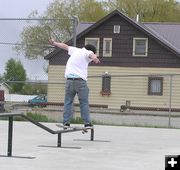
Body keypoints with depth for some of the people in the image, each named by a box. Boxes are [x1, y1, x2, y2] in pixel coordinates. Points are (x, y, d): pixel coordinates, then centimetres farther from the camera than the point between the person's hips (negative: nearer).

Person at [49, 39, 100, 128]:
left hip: (69, 80, 4)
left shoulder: (75, 50, 18)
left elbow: (64, 46, 32)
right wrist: (95, 58, -42)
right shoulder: (87, 52, 3)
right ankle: (87, 123, -5)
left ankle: (66, 122, 2)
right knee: (84, 103, -1)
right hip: (80, 80, -4)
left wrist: (54, 43, 47)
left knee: (68, 102, 7)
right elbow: (92, 55, -20)